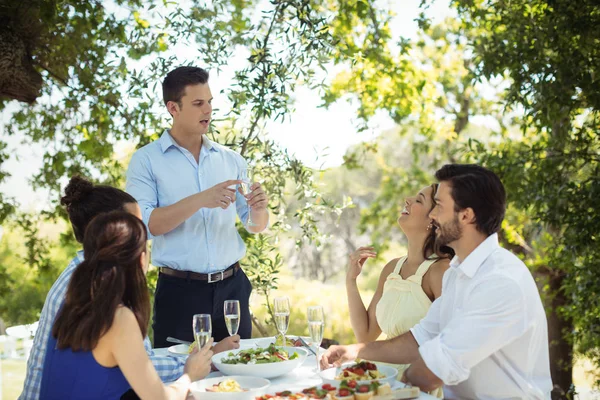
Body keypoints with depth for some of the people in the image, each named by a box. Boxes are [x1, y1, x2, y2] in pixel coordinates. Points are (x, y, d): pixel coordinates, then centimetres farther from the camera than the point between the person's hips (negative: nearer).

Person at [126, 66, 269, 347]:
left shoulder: (230, 160, 9)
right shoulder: (146, 160, -2)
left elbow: (255, 226, 11)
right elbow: (143, 223, -15)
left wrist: (258, 210, -11)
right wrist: (200, 200, -23)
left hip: (231, 286, 4)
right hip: (180, 292, -4)